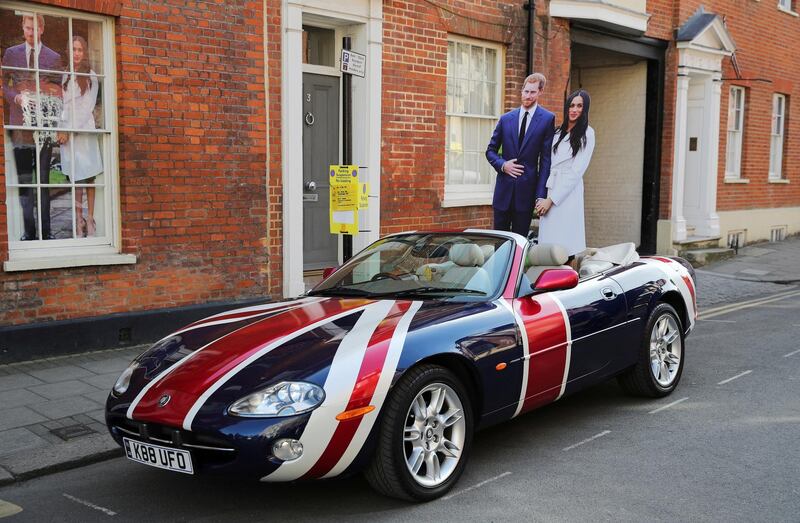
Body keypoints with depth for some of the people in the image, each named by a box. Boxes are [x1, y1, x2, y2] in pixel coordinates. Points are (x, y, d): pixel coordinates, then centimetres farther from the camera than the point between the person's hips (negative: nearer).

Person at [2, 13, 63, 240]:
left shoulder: (54, 57, 10)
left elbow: (58, 91, 8)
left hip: (44, 125, -1)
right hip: (20, 125, 1)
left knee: (44, 179, 1)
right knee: (24, 180, 1)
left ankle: (46, 230, 4)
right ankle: (29, 230, 5)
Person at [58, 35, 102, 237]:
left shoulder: (91, 77, 5)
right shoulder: (65, 77, 14)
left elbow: (87, 107, -3)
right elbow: (62, 105, 12)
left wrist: (70, 129, -9)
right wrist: (62, 129, -2)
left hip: (84, 130, -2)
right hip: (67, 132, 2)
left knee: (88, 176, -3)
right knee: (75, 178, -2)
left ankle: (90, 219, -1)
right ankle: (79, 221, -2)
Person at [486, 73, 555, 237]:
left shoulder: (547, 119, -1)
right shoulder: (506, 119, 8)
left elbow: (546, 159, -4)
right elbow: (490, 151, 15)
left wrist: (541, 195, -9)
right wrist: (502, 165, -7)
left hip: (527, 190, -3)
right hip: (504, 188, 3)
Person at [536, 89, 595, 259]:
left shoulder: (586, 134, -2)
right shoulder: (558, 132, 18)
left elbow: (576, 171, -8)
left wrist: (551, 199, -11)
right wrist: (541, 197, 6)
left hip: (568, 193, -6)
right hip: (549, 189, 6)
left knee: (565, 247, -8)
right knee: (548, 242, 3)